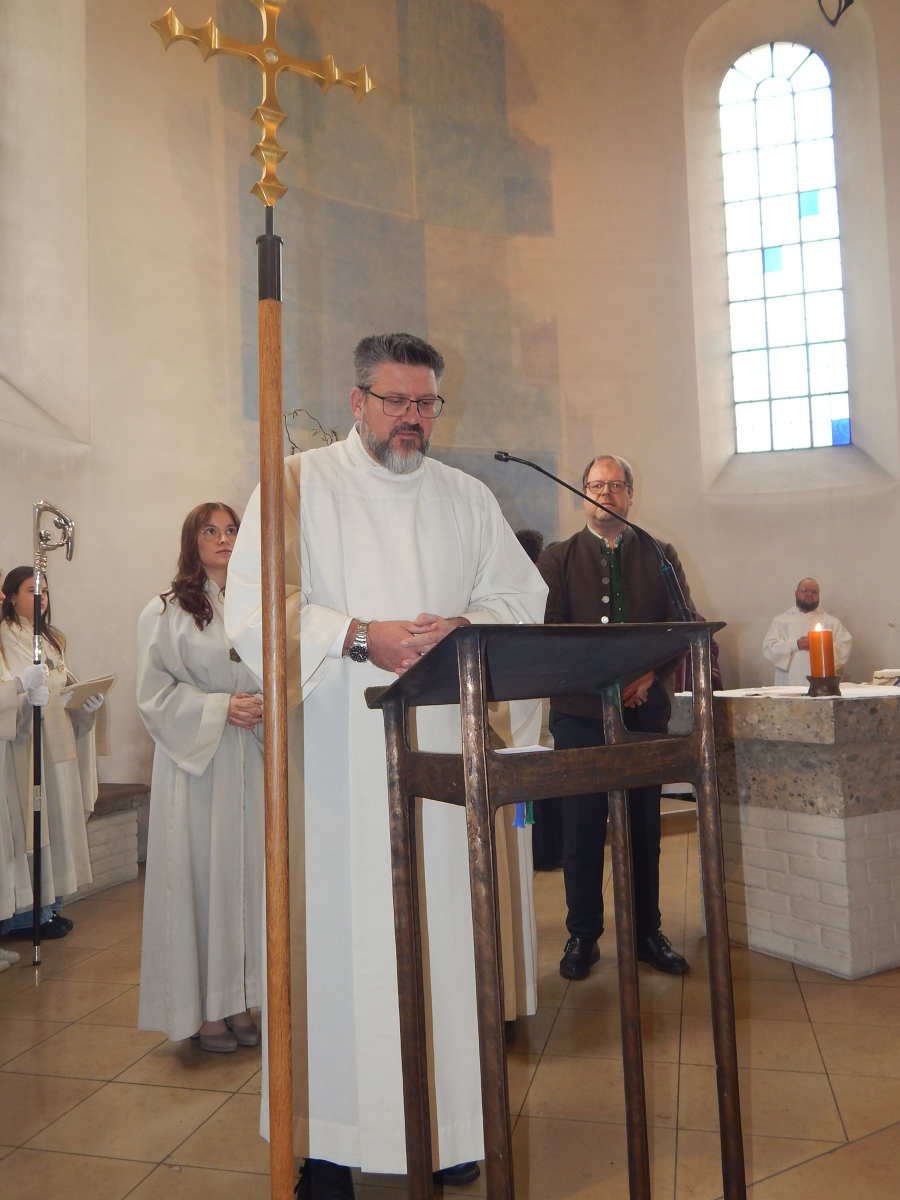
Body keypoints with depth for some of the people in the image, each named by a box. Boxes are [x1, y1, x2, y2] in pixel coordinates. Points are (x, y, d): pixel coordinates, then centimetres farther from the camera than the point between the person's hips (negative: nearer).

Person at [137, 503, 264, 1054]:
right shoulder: (166, 612, 0)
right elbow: (154, 693, -4)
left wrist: (265, 705, -5)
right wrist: (219, 707, -13)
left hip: (250, 756, 3)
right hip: (193, 758, -3)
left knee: (249, 869, 6)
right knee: (200, 873, -1)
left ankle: (239, 998, 18)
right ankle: (203, 1008, 11)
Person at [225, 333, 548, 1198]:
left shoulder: (468, 499, 16)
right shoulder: (299, 486, 5)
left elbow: (520, 596, 10)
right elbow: (254, 607, -6)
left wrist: (466, 628, -11)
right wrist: (359, 636, -19)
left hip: (446, 753, 3)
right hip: (337, 760, -3)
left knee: (447, 925, 6)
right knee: (339, 931, -1)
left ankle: (449, 1123, 21)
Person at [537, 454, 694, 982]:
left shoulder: (660, 556, 12)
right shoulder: (557, 559, 7)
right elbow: (549, 632, -3)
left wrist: (650, 675, -14)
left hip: (646, 708, 2)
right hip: (579, 710, -1)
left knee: (645, 826, 8)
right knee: (583, 828, 4)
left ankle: (647, 931, 22)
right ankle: (583, 936, 16)